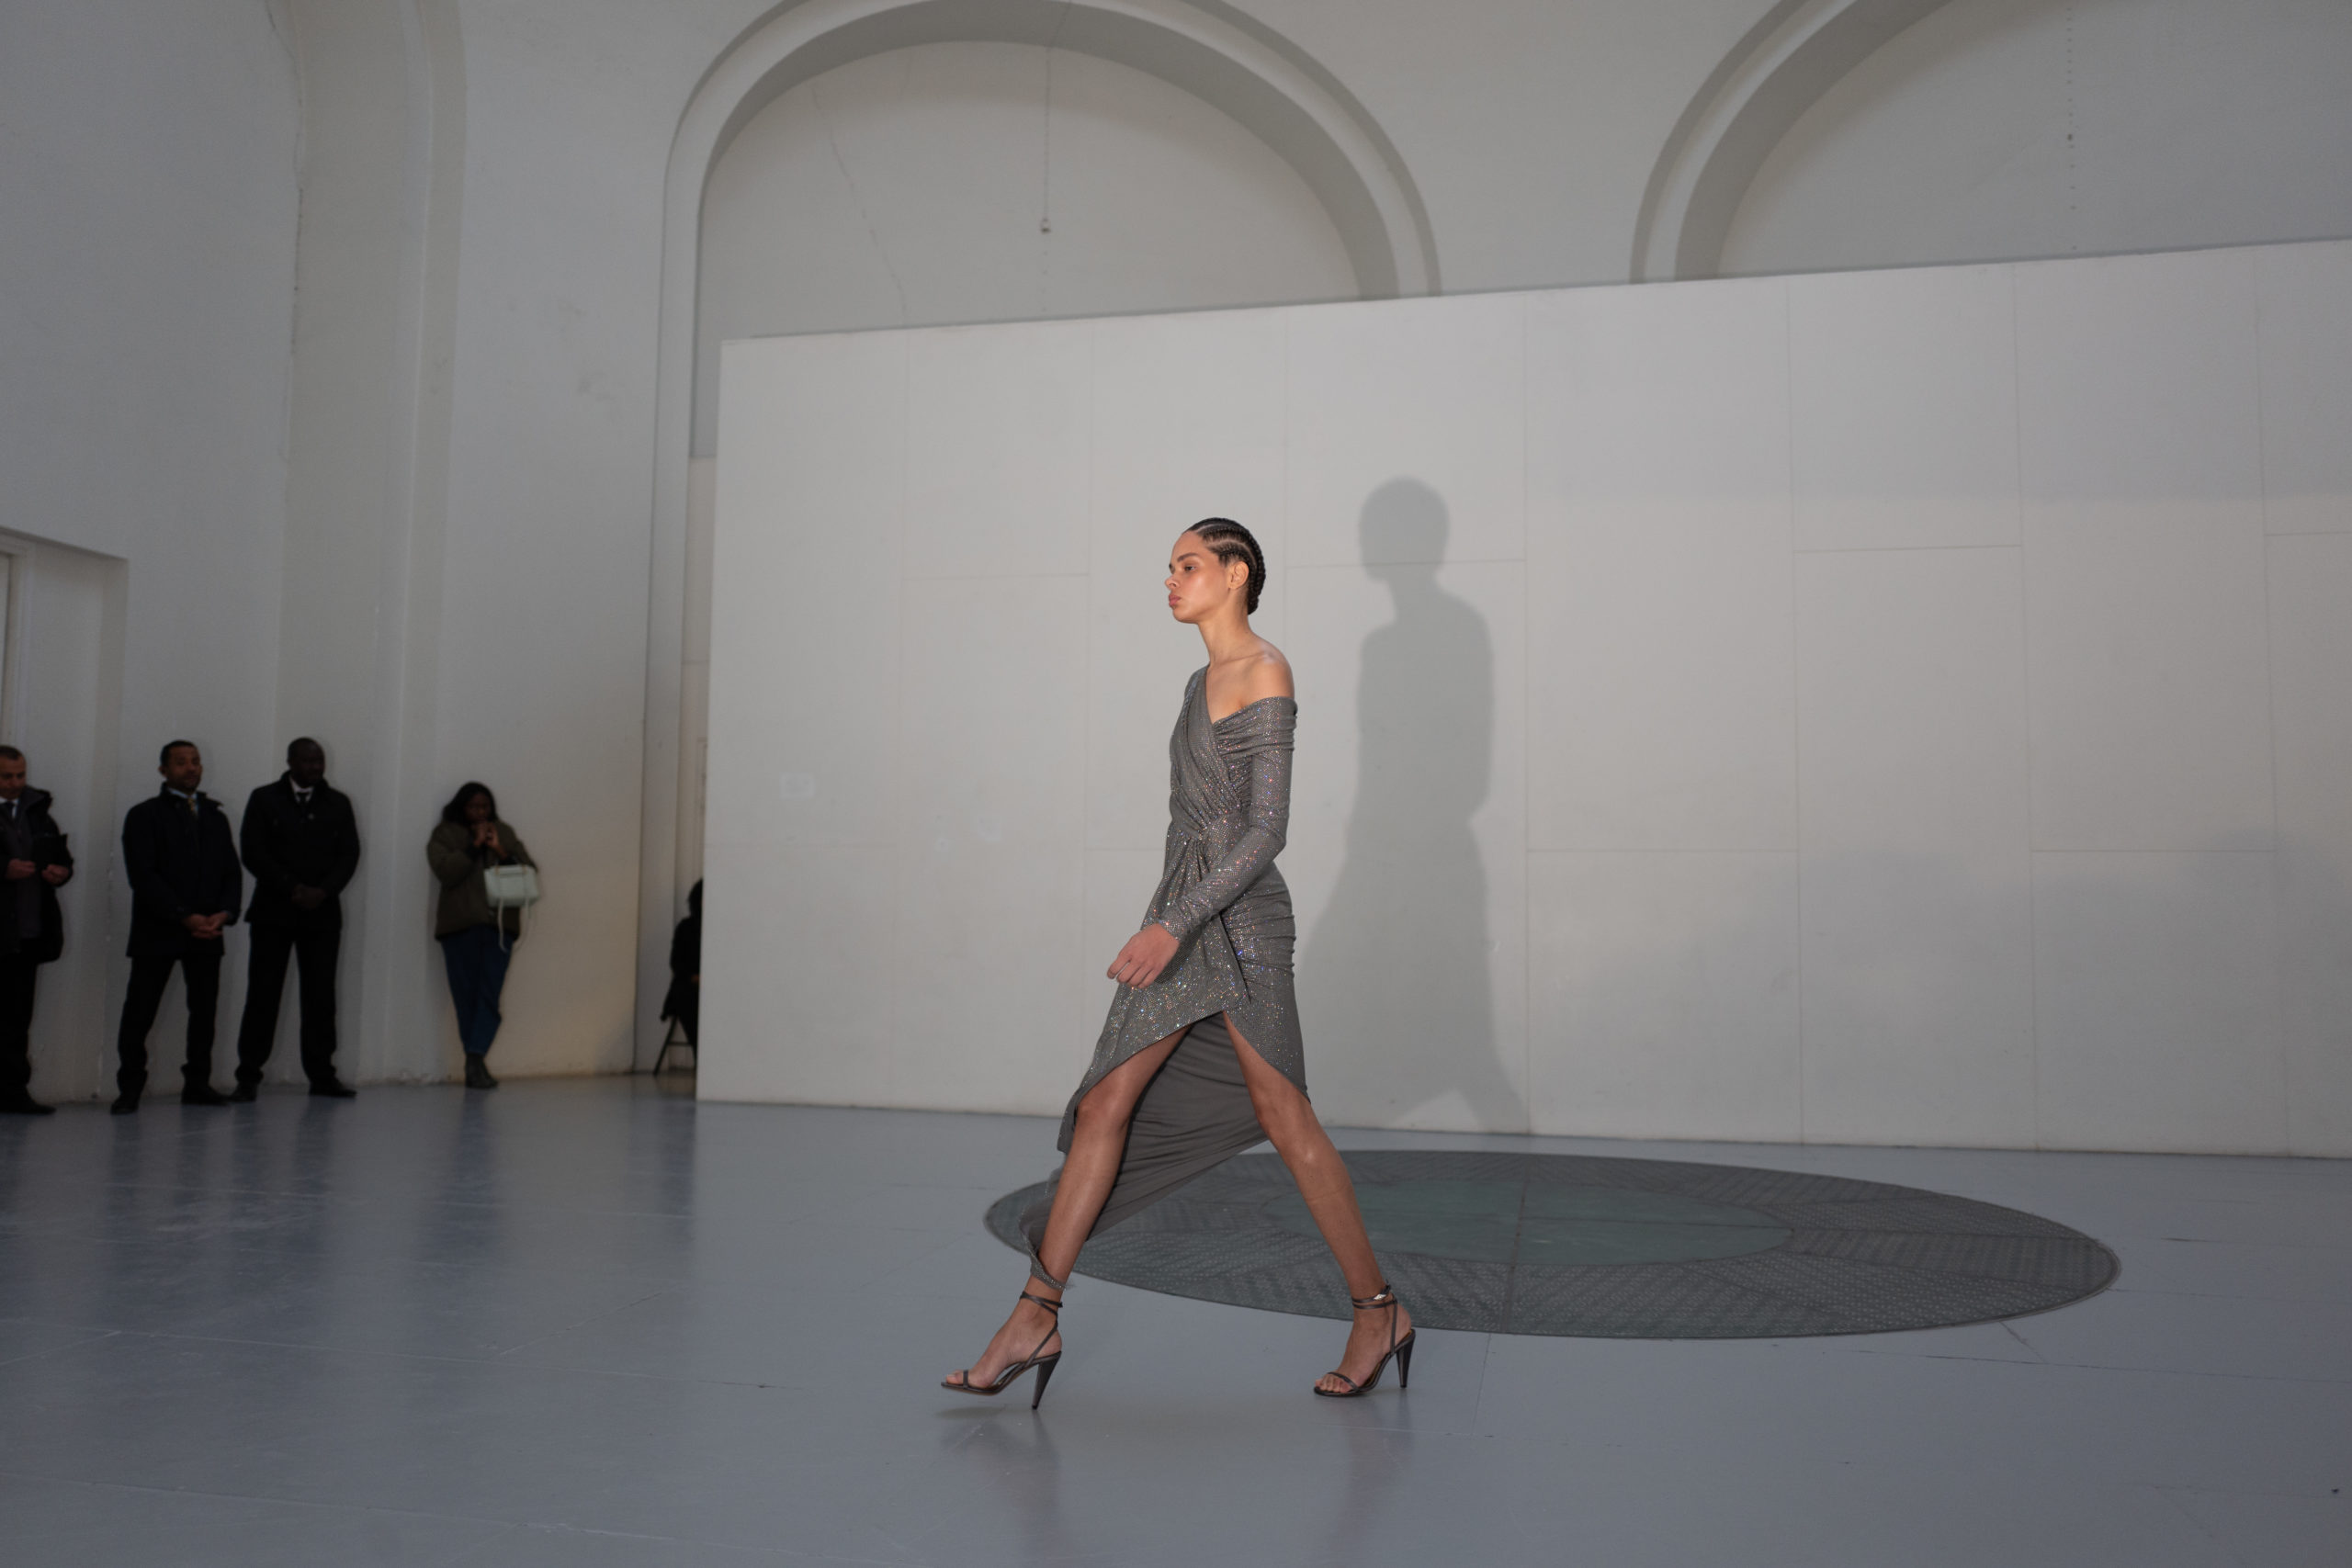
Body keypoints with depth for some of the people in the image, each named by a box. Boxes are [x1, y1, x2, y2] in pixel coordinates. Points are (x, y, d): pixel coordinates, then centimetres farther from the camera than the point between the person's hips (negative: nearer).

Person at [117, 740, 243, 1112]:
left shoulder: (215, 816, 16)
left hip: (206, 930, 4)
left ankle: (197, 1084, 12)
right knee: (139, 1012, -2)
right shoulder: (144, 816, 2)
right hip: (157, 931, -4)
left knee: (204, 1009, 4)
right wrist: (185, 917, -15)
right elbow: (143, 876, -7)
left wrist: (224, 912, -8)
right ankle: (129, 1089, 5)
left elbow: (231, 871, 11)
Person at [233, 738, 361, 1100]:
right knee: (263, 994, -2)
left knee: (321, 995, 1)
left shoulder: (338, 803, 10)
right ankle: (248, 1076, 3)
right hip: (273, 911, -2)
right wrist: (293, 889, -12)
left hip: (322, 912, 2)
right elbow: (253, 853, -3)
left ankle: (321, 1074, 6)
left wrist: (323, 891, -11)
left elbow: (349, 854, 5)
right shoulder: (264, 799, 4)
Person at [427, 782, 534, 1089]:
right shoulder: (445, 835, 10)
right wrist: (473, 846, -7)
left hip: (499, 925, 2)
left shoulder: (505, 833, 18)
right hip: (461, 925, -2)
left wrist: (501, 851, -3)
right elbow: (445, 872, -6)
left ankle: (476, 1059, -14)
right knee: (466, 995, -3)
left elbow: (528, 871, 10)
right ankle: (476, 1063, 3)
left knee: (490, 995, -10)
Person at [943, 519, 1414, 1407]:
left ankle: (1378, 1314, 15)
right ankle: (1036, 1318, 7)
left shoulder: (1264, 672, -9)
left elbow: (1267, 829, -17)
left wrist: (1176, 925, -24)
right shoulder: (1203, 680, 16)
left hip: (1238, 918, -8)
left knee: (1283, 1118, -1)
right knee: (1104, 1105, 2)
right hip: (1182, 915, 8)